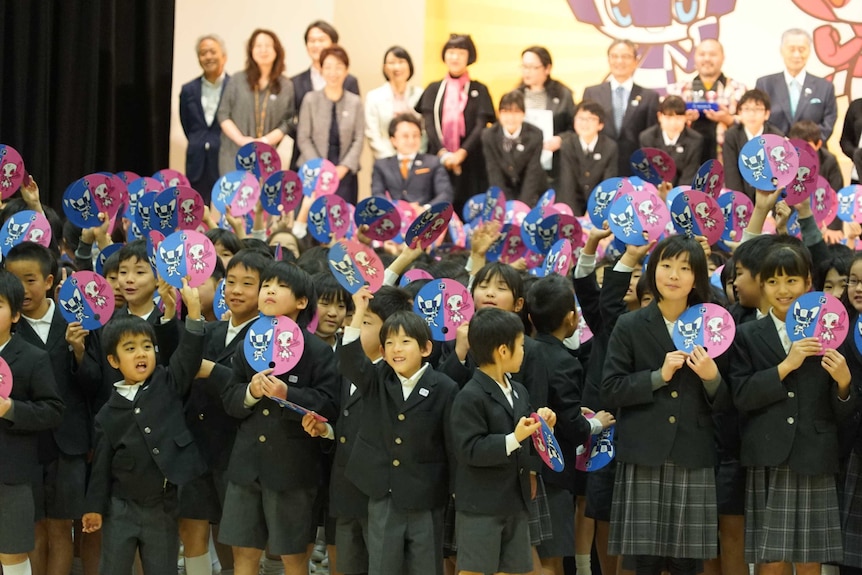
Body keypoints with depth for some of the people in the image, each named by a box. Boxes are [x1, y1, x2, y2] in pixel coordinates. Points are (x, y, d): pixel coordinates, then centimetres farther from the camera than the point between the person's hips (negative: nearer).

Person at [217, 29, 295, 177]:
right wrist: (241, 139, -10)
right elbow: (223, 114, 4)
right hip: (233, 154, 0)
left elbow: (287, 122, 3)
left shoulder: (286, 86, 6)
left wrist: (265, 141, -13)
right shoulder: (238, 80, 6)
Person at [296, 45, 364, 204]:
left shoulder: (355, 102, 4)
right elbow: (303, 138, 0)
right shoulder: (311, 100, 1)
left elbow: (358, 139, 3)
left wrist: (344, 167, -9)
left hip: (344, 172, 1)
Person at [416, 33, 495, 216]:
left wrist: (462, 153, -19)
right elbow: (429, 123, 0)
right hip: (438, 161, 1)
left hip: (470, 163, -1)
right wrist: (442, 153, -17)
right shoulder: (433, 89, 11)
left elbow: (481, 125, -4)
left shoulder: (479, 90, 7)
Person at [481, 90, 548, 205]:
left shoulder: (535, 135, -15)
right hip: (504, 192, 1)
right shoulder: (488, 136, -11)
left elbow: (533, 174, -14)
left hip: (531, 192, -1)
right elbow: (494, 174, -11)